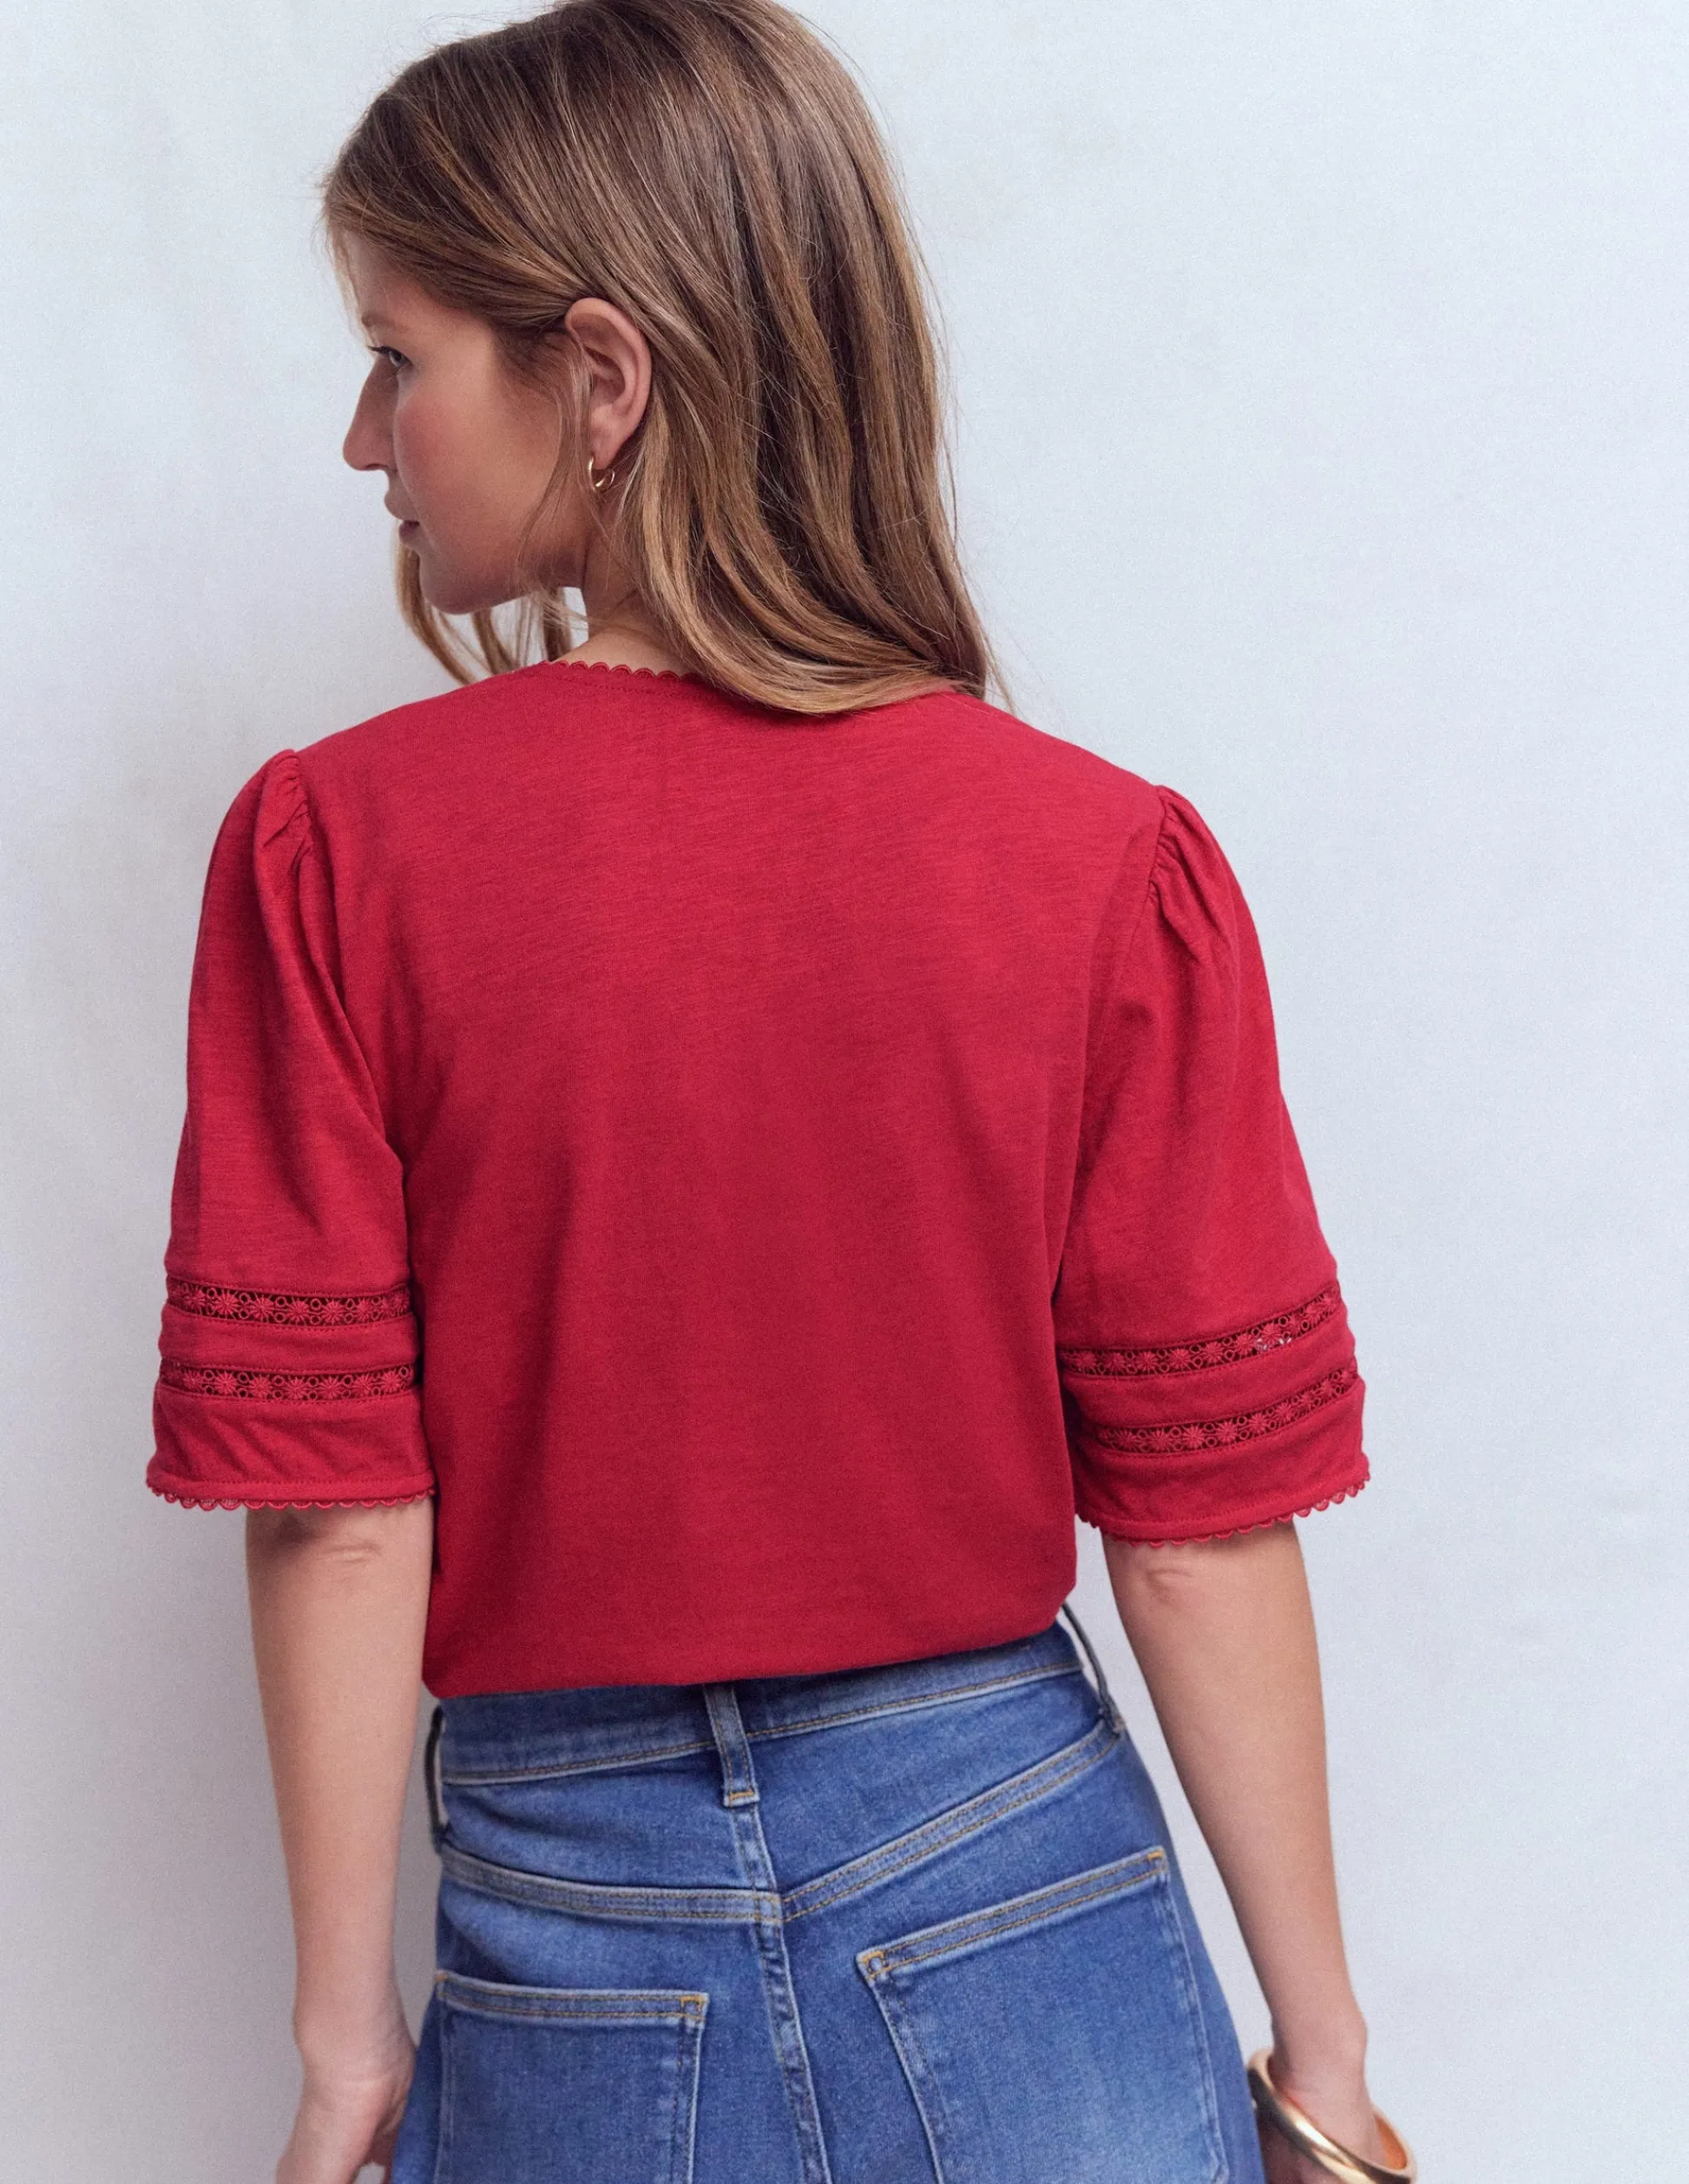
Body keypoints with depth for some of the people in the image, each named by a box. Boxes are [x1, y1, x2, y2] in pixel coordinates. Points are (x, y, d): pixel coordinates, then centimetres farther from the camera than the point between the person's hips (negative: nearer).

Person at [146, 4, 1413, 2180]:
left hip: (567, 1925, 1)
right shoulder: (1109, 864, -11)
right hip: (1022, 1890, 0)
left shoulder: (335, 853, -13)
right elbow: (1201, 1508, -8)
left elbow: (333, 1503, -11)